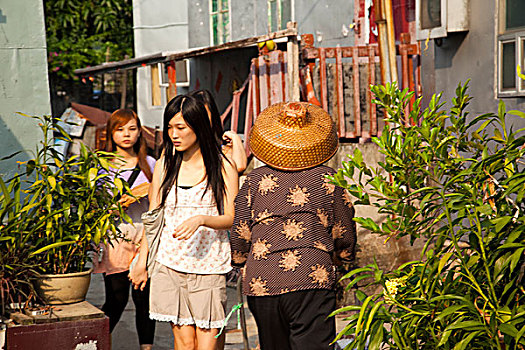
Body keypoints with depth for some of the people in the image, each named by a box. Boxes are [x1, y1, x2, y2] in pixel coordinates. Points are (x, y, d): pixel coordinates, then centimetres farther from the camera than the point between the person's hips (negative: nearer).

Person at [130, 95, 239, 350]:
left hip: (209, 265, -2)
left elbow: (231, 219, -3)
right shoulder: (164, 165, 10)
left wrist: (201, 219, -22)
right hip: (170, 262, 2)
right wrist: (142, 262, 11)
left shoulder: (222, 167, 2)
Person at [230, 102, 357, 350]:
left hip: (261, 283, 3)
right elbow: (344, 234, 11)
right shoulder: (327, 179, 5)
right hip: (311, 280, -3)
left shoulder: (255, 180, 8)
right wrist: (343, 255, 32)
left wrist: (241, 262, 28)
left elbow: (240, 233, 9)